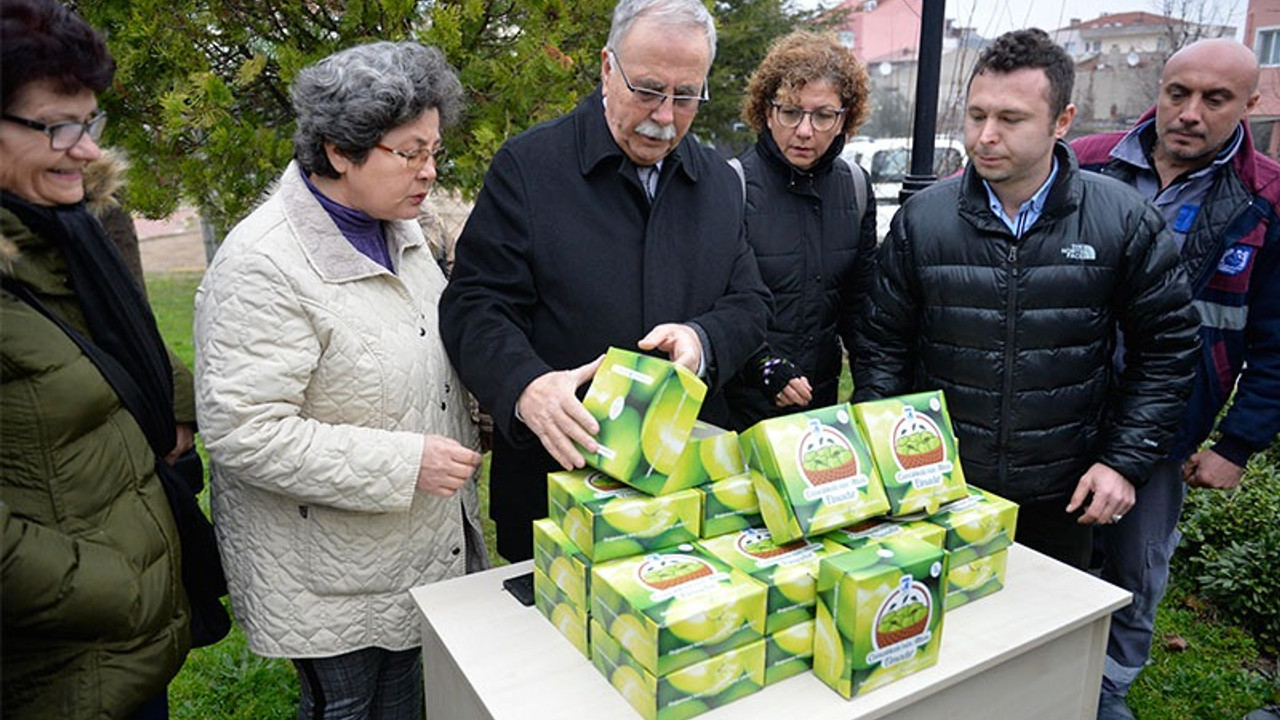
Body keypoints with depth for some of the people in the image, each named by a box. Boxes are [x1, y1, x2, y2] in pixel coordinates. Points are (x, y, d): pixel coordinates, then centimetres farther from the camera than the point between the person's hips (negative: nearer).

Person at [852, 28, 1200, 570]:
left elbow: (1166, 348, 2)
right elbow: (883, 347, 0)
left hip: (1062, 501, 1)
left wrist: (1125, 461, -4)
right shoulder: (922, 217, -5)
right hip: (938, 493, 0)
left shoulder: (1123, 220, -5)